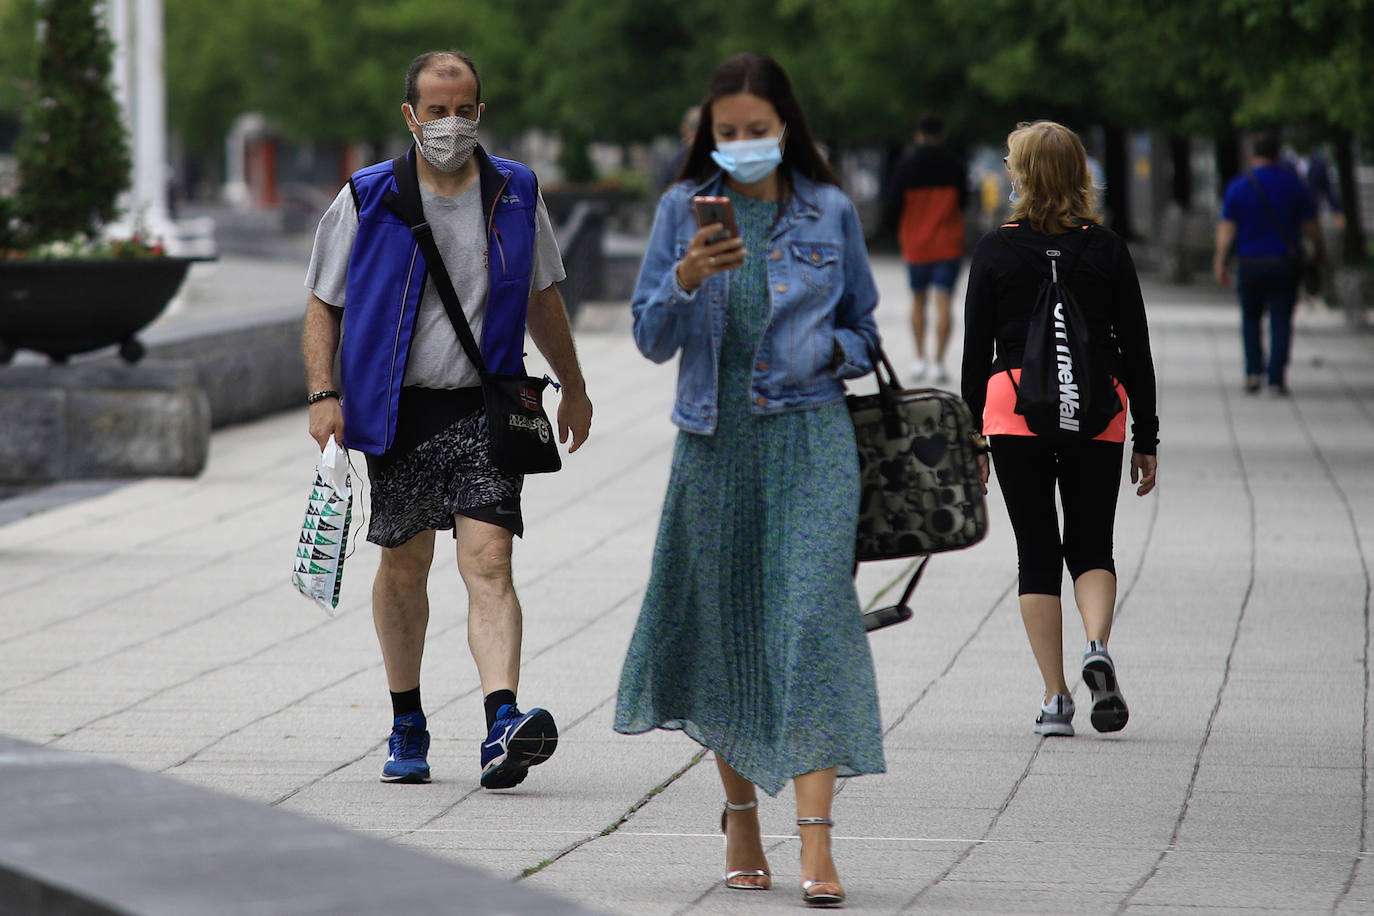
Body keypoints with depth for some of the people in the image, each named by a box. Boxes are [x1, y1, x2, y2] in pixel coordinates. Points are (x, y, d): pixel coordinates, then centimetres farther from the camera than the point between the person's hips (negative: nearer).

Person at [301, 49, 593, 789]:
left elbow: (541, 297, 20)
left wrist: (572, 387, 27)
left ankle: (503, 726, -28)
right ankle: (407, 725, 28)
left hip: (484, 409, 0)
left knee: (488, 562, -15)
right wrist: (323, 396, -8)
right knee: (404, 565, 11)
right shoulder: (367, 200, 0)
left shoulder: (516, 195, 6)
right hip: (397, 410, 0)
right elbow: (323, 304, 5)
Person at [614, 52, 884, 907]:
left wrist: (829, 351, -7)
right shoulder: (684, 209, 6)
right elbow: (652, 337, 2)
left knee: (813, 612, -14)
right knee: (724, 623, 8)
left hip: (810, 438, -2)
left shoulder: (831, 212, 6)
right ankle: (741, 819, 25)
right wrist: (686, 279, -17)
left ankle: (816, 844, -19)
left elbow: (863, 329, 15)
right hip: (716, 441, 2)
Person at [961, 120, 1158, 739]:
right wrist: (1146, 439, 11)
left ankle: (1055, 699, 0)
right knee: (1091, 546, 13)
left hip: (1015, 409, -1)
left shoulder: (995, 251, 0)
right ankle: (1097, 648, -16)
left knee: (1037, 553, 5)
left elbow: (976, 352, 2)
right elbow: (1137, 350, 4)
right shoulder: (1107, 250, 3)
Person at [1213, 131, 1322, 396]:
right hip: (1284, 263, 0)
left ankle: (1254, 370, 6)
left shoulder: (1238, 186, -2)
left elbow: (1226, 227, -6)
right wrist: (1319, 251, 18)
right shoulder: (1294, 184, -1)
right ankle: (1276, 379, -7)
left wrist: (1219, 263, -5)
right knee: (1281, 321, 2)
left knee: (1251, 318, 18)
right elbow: (1311, 225, 2)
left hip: (1250, 264, 0)